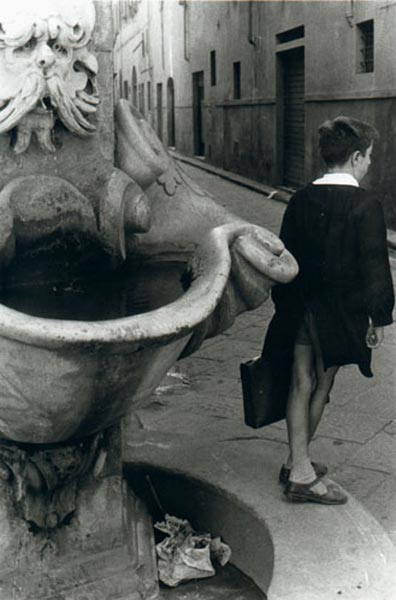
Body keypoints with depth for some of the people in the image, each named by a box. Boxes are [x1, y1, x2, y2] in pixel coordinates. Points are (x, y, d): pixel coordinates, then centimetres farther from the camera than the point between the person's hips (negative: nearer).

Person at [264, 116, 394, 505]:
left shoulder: (301, 200, 2)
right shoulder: (365, 206, -14)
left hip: (298, 309, 5)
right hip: (339, 314, -4)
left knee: (301, 386, 11)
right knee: (321, 387, 10)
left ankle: (298, 466, 18)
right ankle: (299, 467, 22)